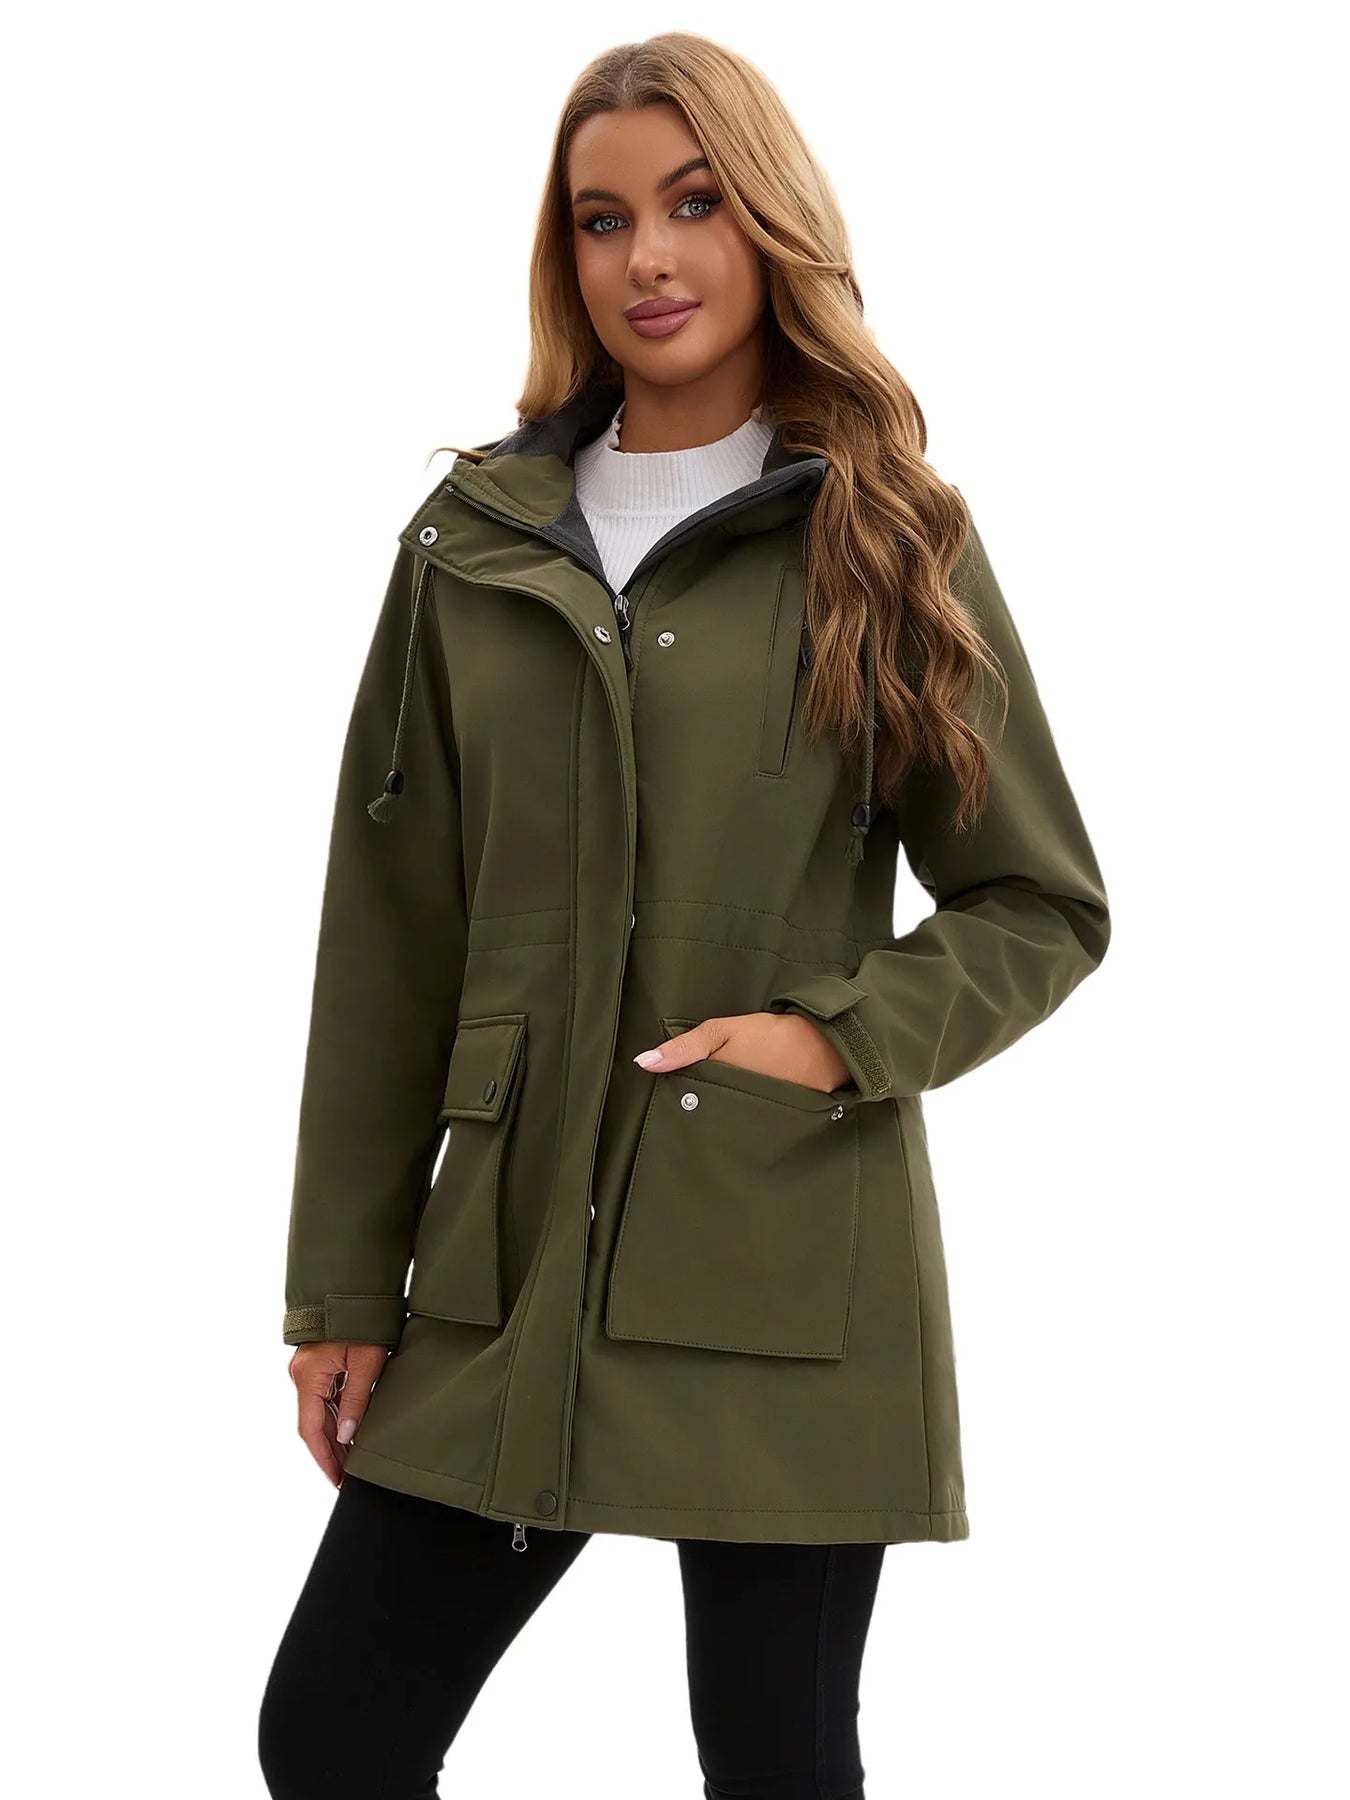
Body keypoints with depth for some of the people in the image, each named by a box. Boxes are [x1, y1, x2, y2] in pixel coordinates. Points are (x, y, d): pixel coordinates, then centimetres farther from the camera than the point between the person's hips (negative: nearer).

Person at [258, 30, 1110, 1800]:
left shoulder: (890, 541, 1)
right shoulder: (474, 541, 7)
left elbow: (1042, 905, 6)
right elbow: (388, 940, 8)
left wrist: (843, 1040, -12)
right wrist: (342, 1287, 6)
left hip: (790, 1288, -2)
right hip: (509, 1265, 3)